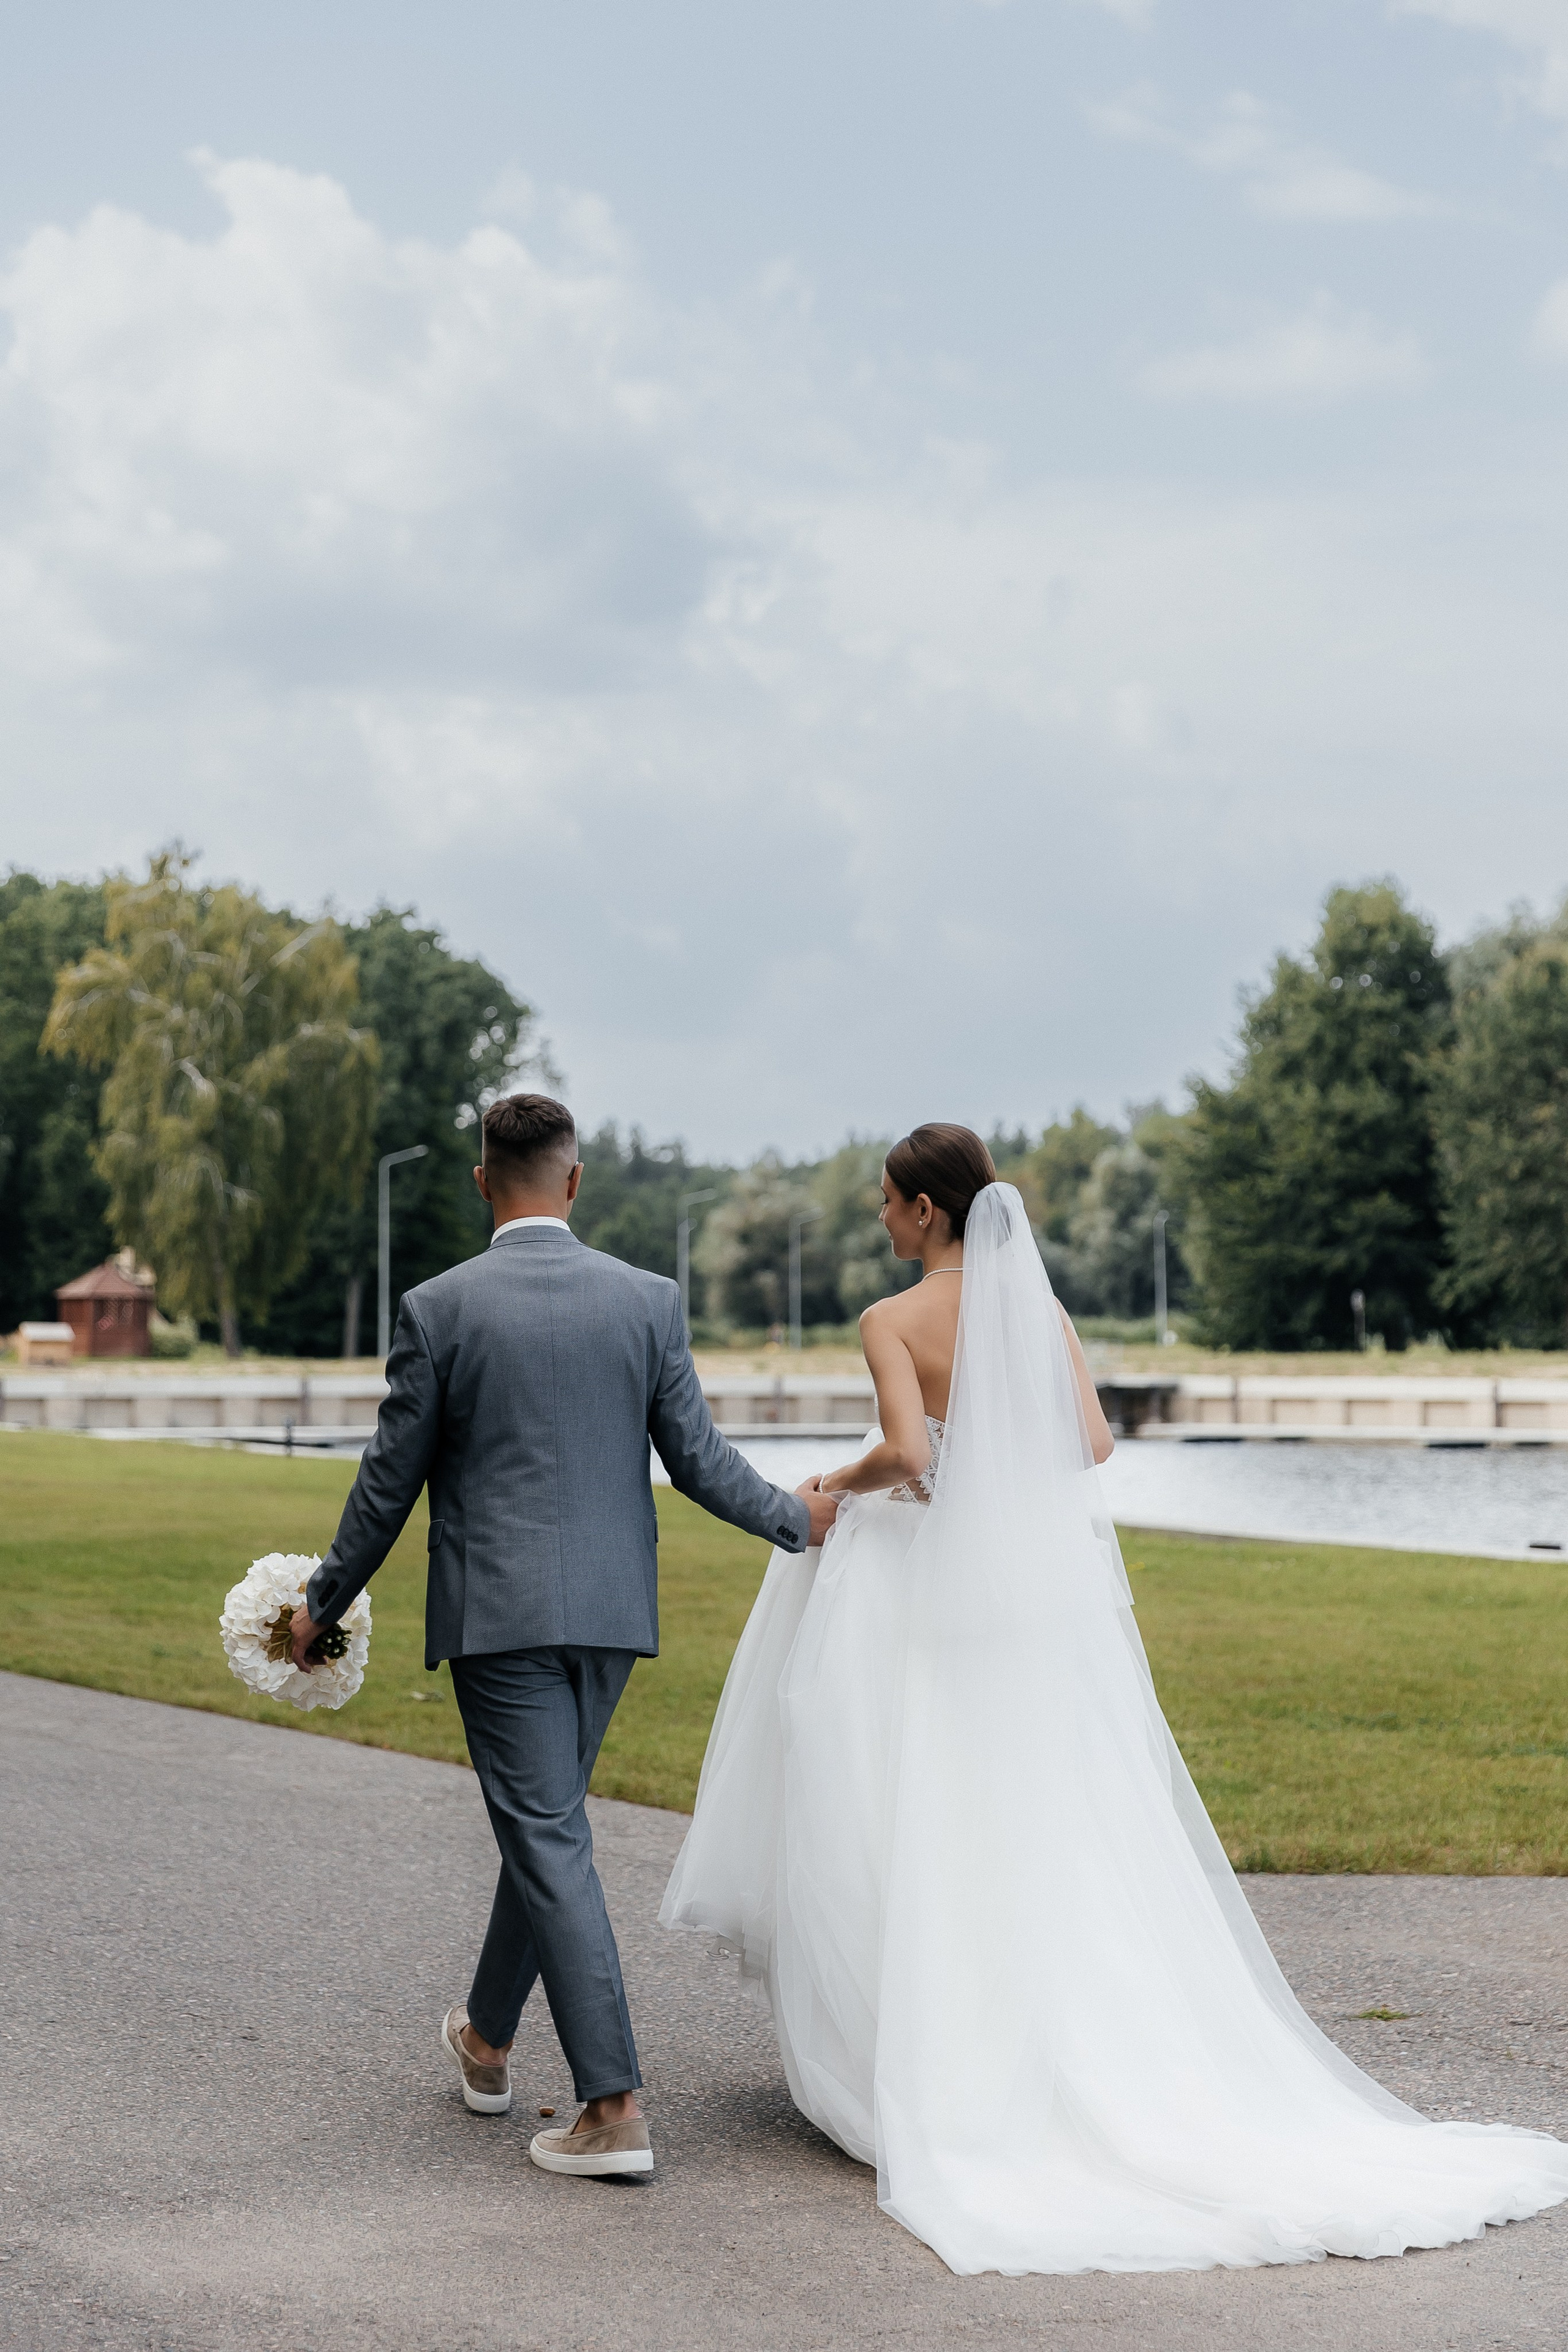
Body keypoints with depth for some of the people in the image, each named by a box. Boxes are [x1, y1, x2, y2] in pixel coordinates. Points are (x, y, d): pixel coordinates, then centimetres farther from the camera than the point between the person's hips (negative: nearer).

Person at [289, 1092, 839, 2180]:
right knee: (543, 1823, 20)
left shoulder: (439, 1309, -8)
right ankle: (487, 2039, 38)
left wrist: (324, 1603, 11)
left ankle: (615, 2109, -6)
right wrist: (797, 1517, 19)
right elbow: (699, 1459, 1)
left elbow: (391, 1480, -3)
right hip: (612, 1608, 4)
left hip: (498, 1611, -4)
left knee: (550, 1842, -3)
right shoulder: (649, 1301, -1)